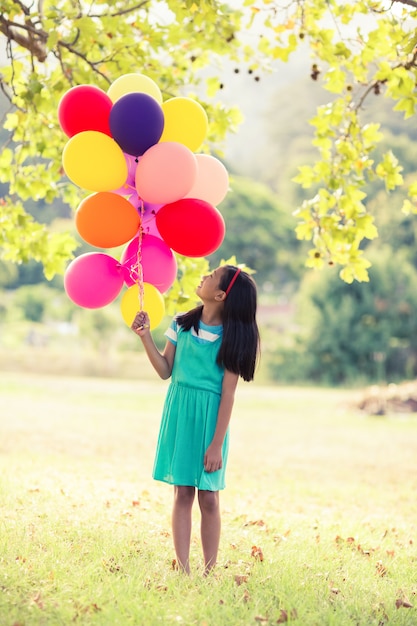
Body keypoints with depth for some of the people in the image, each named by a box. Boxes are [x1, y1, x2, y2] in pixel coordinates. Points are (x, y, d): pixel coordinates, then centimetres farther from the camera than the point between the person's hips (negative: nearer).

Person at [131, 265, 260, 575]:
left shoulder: (231, 337, -7)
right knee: (183, 492, 2)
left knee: (209, 497, 1)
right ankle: (183, 570, 4)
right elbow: (165, 371, 7)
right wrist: (146, 336, -5)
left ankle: (209, 572, 8)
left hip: (209, 418, -3)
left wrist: (217, 444, -12)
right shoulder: (182, 324, 4)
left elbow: (228, 394, -9)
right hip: (179, 412, 3)